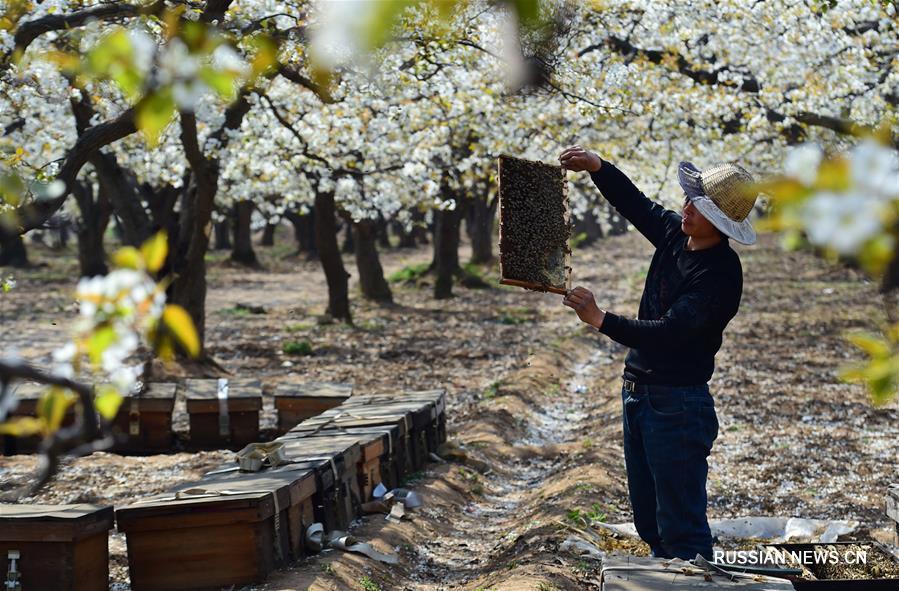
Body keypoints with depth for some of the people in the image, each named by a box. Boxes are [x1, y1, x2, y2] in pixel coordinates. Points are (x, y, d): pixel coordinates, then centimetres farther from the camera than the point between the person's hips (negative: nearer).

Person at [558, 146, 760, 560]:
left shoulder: (720, 275, -20)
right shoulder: (675, 233, 3)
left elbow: (669, 333, -28)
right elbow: (635, 203, 17)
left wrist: (600, 320, -31)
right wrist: (597, 167, 1)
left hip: (677, 405, -9)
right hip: (638, 393, 9)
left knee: (681, 527, -5)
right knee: (649, 521, 17)